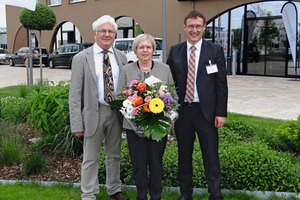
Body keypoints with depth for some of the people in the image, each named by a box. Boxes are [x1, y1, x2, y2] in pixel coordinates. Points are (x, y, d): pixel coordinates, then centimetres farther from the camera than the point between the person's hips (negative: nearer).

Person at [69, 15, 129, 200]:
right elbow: (75, 93, -7)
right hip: (94, 112, -3)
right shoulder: (81, 58, -5)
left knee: (114, 154, 17)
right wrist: (77, 123, -11)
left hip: (116, 112, 4)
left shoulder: (121, 57, 5)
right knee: (91, 157, 7)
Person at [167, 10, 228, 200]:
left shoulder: (215, 50, -1)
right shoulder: (175, 51, 5)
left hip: (206, 111, -2)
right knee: (184, 155, 13)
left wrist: (221, 113, -7)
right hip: (182, 111, 3)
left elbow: (221, 84, -3)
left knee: (211, 157, 5)